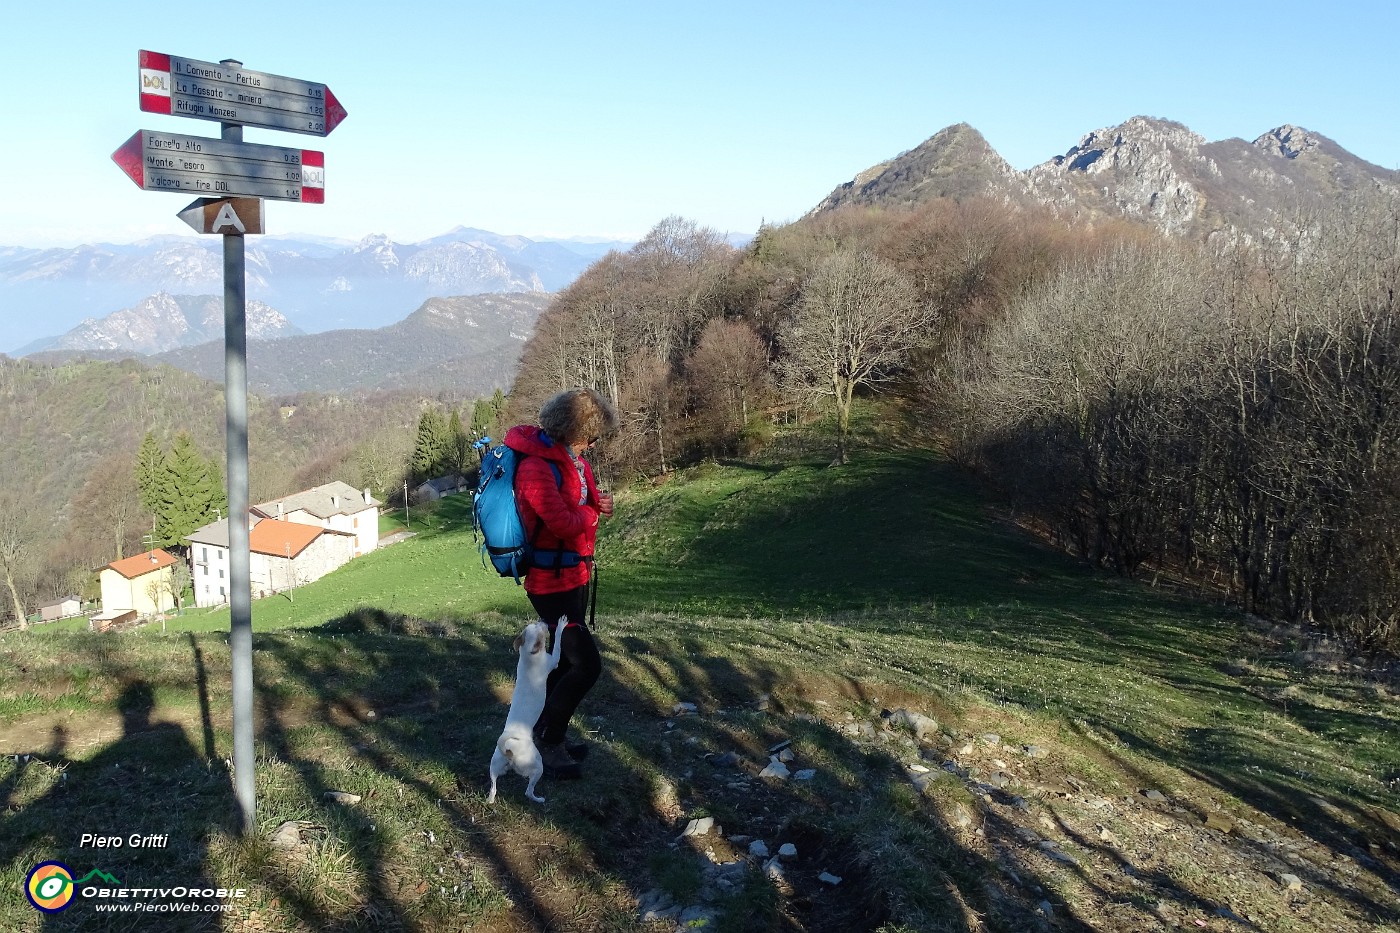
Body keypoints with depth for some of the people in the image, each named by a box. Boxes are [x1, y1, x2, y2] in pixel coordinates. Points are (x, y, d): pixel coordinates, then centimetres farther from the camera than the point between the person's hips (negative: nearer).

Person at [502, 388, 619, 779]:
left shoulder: (571, 459, 7)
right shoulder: (537, 467, -23)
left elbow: (588, 501, 16)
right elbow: (564, 524, -28)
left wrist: (599, 502, -6)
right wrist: (592, 512, -9)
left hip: (574, 577, 10)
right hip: (552, 582, -10)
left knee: (566, 661, 19)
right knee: (587, 665, -9)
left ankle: (550, 737, 33)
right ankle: (544, 740, 7)